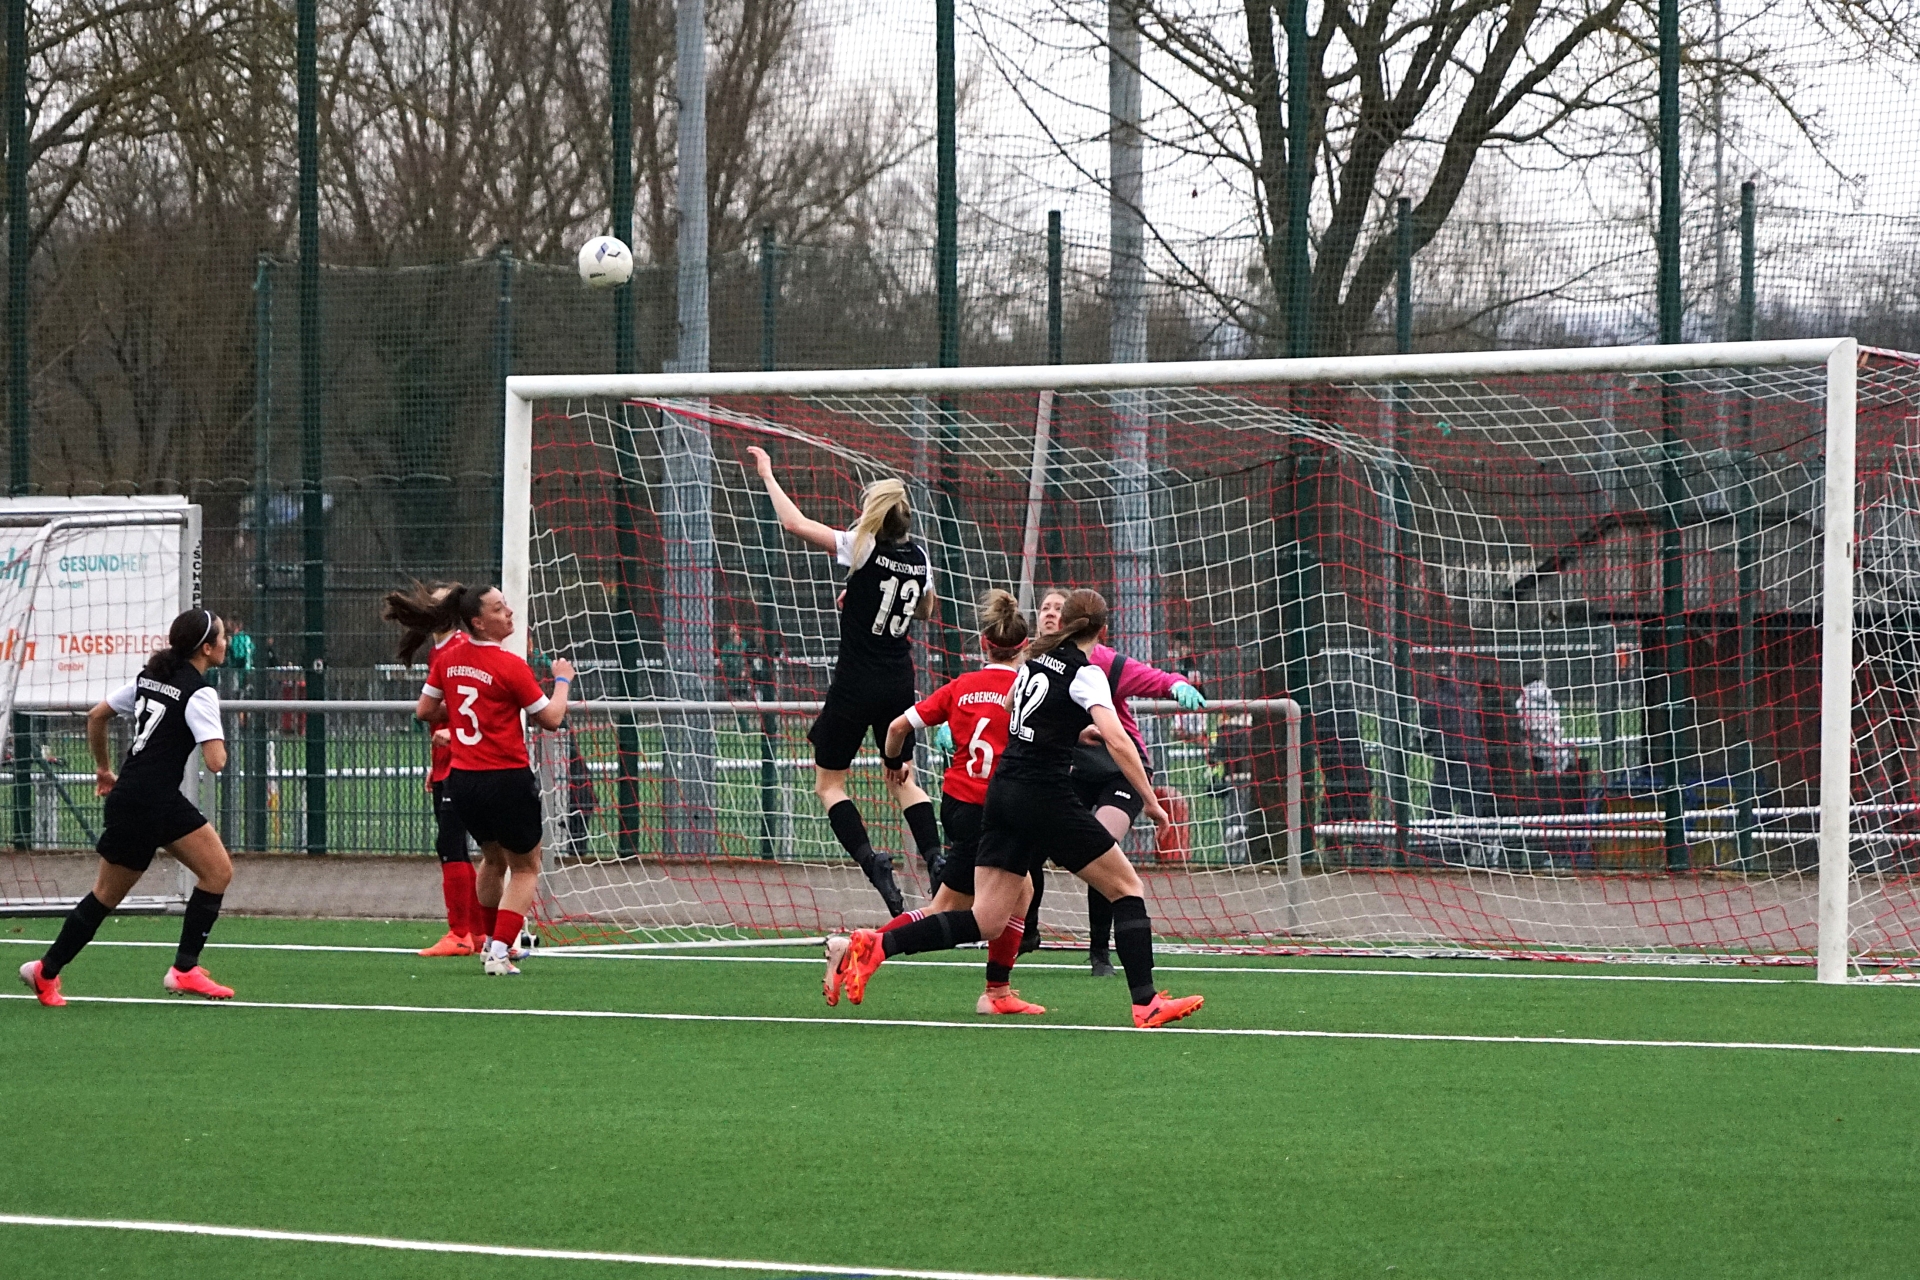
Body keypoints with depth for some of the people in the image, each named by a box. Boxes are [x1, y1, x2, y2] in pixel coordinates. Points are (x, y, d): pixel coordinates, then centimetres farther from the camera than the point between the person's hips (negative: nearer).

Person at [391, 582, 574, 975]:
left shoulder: (447, 659, 2)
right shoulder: (510, 666, -16)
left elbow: (424, 710, 13)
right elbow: (550, 718, -8)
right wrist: (562, 680, 8)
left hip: (461, 780, 6)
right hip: (506, 780, -6)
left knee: (493, 857, 30)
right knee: (525, 867, 10)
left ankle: (491, 943, 39)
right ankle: (499, 954, -3)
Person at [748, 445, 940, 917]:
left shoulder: (863, 547, -14)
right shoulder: (919, 557, 3)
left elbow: (794, 523, -14)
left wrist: (767, 473, -2)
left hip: (855, 686, -5)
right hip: (900, 684, 5)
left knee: (828, 782, 6)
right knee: (903, 779, 20)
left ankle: (870, 859, -13)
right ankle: (935, 858, 2)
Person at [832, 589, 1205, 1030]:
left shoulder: (1038, 657, 15)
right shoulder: (1085, 673, -7)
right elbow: (1118, 741, -20)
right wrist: (1151, 802, -15)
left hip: (1003, 791, 7)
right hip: (1046, 796, -7)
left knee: (985, 923, 3)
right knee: (1127, 888, 5)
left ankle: (875, 945, -8)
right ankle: (1145, 1003, -2)